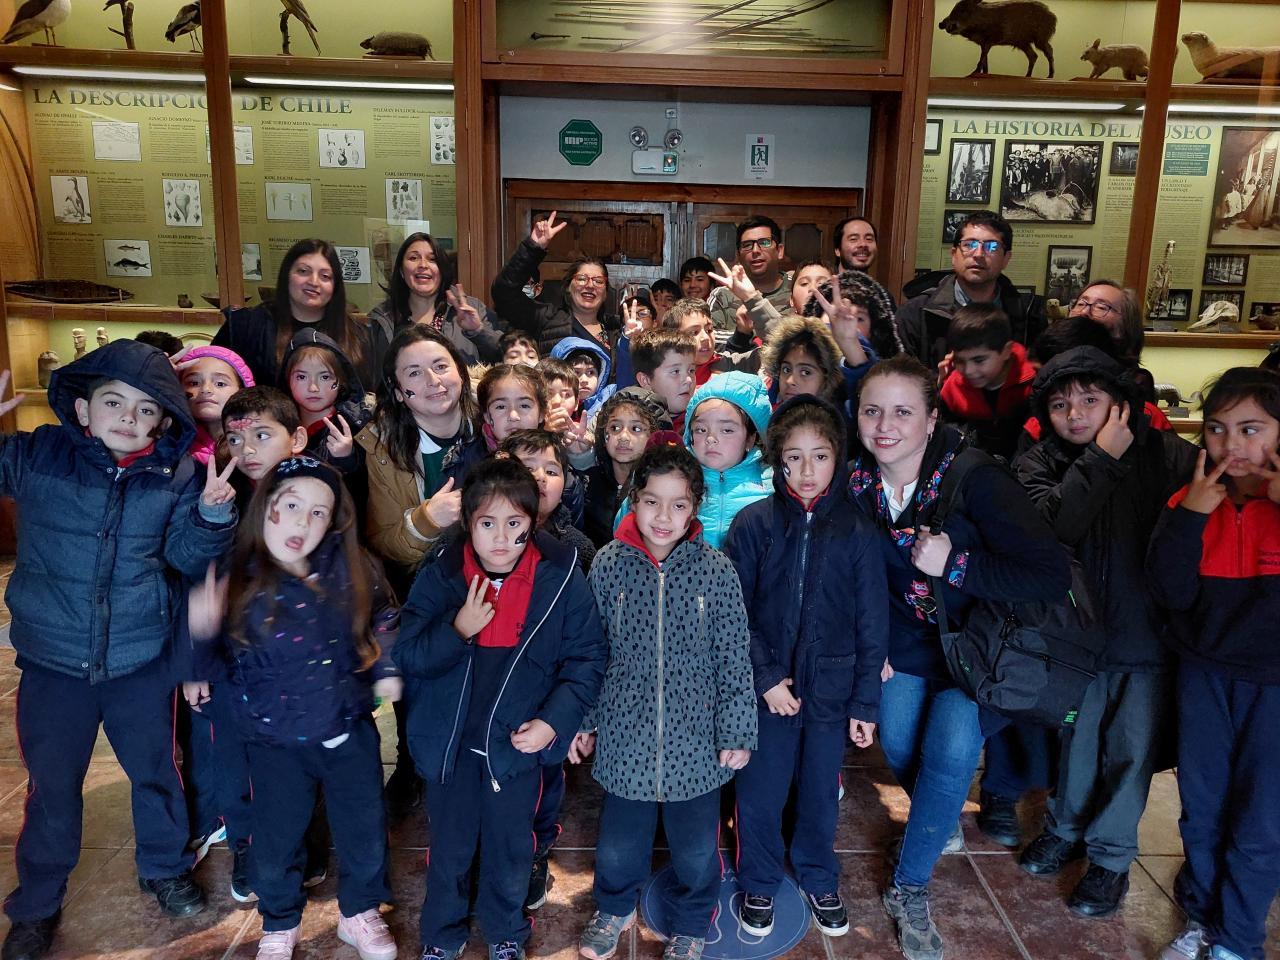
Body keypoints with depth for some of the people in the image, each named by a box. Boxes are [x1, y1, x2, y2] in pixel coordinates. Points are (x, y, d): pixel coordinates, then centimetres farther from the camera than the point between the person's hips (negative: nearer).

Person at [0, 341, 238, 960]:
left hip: (141, 660, 1)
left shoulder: (176, 476, -7)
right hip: (53, 659, 0)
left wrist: (213, 513, -22)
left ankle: (164, 868, 44)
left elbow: (186, 556, -3)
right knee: (52, 786, 15)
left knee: (156, 769, 17)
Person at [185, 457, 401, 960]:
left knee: (365, 832, 16)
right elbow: (207, 647, -4)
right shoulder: (236, 579, -16)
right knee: (275, 841, 16)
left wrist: (387, 668, -2)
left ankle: (360, 913, 43)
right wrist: (200, 630, -25)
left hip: (349, 730, 2)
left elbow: (384, 618, 7)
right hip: (276, 740, -1)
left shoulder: (353, 569, -12)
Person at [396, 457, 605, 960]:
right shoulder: (440, 576, -11)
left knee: (510, 851, 19)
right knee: (449, 849, 21)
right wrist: (458, 630, -26)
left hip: (518, 742, -1)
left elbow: (586, 657, -8)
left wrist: (555, 720, -18)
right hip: (449, 743, 1)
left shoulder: (560, 576, -14)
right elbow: (408, 655, -10)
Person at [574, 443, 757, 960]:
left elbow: (734, 656, -4)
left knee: (696, 849, 13)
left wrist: (737, 729, -3)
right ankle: (615, 908, 50)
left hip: (695, 738, 0)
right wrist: (583, 720, 6)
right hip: (625, 734, 1)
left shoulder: (716, 570, -10)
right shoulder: (608, 564, -8)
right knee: (617, 844, 17)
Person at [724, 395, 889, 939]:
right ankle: (759, 884, 35)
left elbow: (872, 624, -1)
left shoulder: (857, 532, -5)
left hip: (830, 688, 1)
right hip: (766, 687, -1)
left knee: (821, 792, 17)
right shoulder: (753, 523, -7)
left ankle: (819, 879, 41)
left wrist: (866, 703, -1)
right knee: (759, 793, 11)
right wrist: (765, 677, -12)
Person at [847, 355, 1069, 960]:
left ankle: (909, 888, 6)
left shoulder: (974, 478, -28)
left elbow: (1053, 575, -30)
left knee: (951, 753, -14)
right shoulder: (854, 478, -14)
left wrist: (955, 563, -37)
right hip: (903, 633, 4)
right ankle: (939, 819, 38)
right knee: (898, 744, 3)